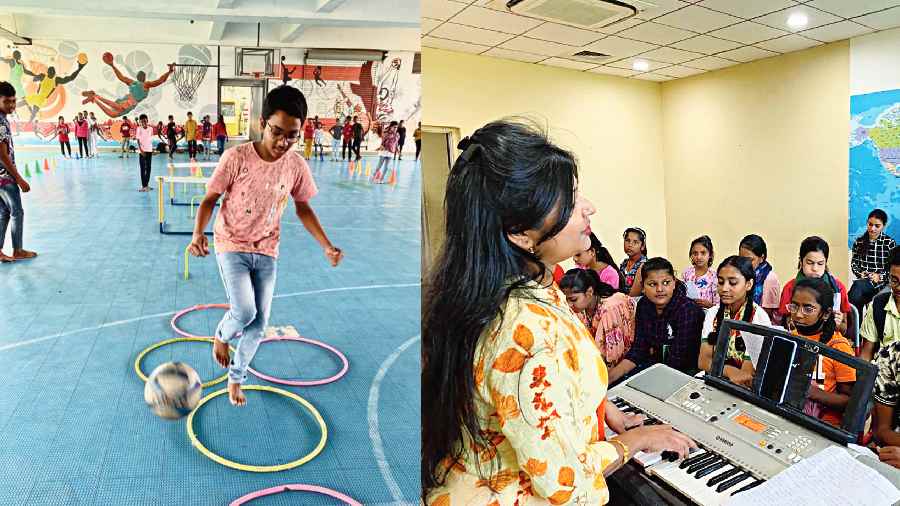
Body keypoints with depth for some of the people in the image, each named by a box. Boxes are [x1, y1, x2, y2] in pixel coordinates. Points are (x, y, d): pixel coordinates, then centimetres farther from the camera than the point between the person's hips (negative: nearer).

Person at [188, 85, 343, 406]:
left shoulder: (296, 165, -8)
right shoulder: (237, 157, -18)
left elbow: (303, 208, 6)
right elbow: (210, 199, -9)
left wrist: (327, 246, -4)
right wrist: (198, 234, -27)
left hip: (266, 252, 3)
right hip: (232, 246, -3)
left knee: (259, 324, 4)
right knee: (244, 312, -19)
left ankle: (236, 376, 30)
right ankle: (222, 335, 19)